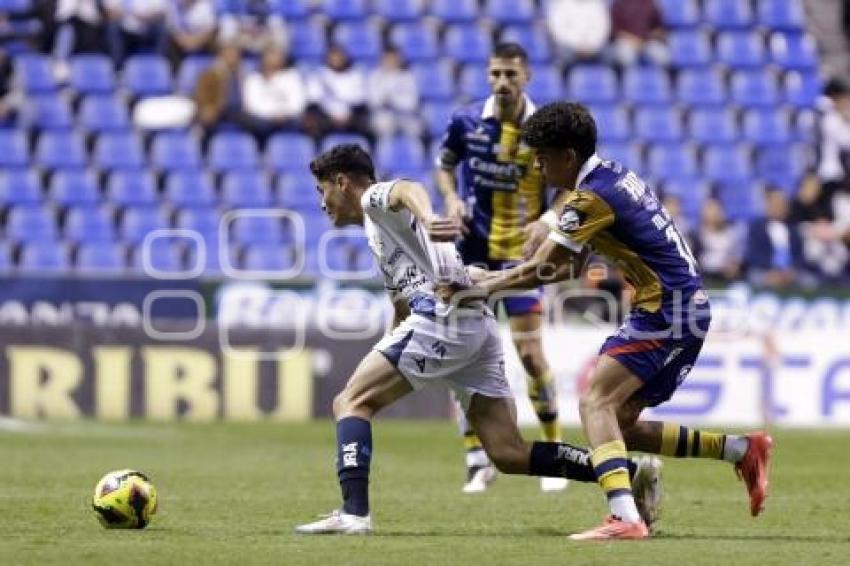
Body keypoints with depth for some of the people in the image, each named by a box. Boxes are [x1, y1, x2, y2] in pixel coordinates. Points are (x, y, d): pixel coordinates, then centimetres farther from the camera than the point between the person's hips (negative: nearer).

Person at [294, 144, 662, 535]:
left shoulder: (376, 198, 7)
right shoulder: (380, 232, 36)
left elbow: (408, 190, -19)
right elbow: (402, 305, 41)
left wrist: (427, 218, -41)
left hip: (443, 316, -9)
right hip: (479, 325, 9)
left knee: (350, 402, -3)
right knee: (510, 455, 1)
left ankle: (354, 513, -19)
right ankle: (632, 472, -5)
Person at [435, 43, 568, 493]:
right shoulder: (466, 121, -3)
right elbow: (444, 164, 14)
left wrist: (548, 220, -17)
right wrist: (451, 198, -6)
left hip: (521, 250, -2)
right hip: (472, 249, 2)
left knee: (528, 350, -9)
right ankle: (477, 462, 4)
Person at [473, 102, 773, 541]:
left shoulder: (591, 197, -15)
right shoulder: (612, 176, 15)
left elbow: (540, 270, -10)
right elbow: (568, 269, 19)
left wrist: (489, 285, 5)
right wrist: (493, 277, 14)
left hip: (666, 312, -10)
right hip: (686, 306, 10)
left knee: (595, 401, -19)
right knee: (622, 425, 11)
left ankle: (625, 517, -34)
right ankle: (744, 450, 16)